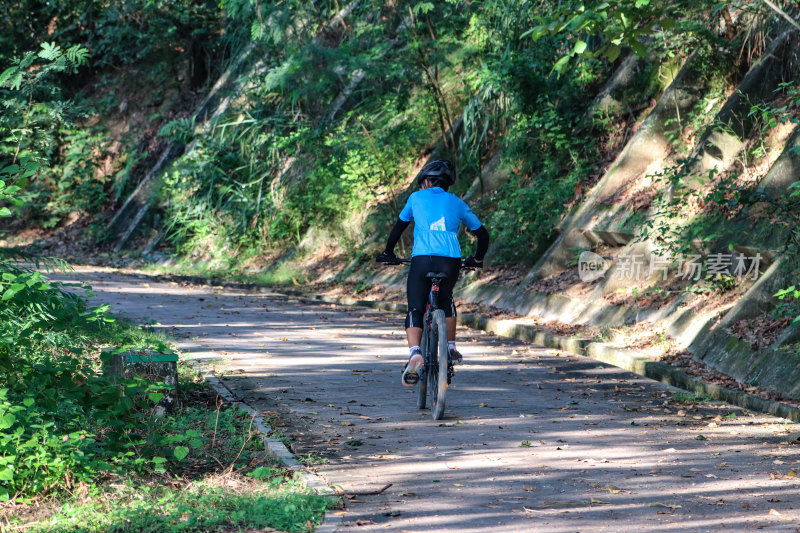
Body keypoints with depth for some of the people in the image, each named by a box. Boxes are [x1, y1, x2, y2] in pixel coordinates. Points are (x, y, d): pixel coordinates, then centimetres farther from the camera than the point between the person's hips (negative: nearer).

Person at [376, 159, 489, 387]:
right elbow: (482, 234, 23)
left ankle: (414, 353, -21)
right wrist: (477, 259, 40)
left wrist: (387, 253, 40)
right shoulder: (457, 203, 20)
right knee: (446, 298, 31)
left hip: (422, 259, -2)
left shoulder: (416, 198, 18)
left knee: (415, 310, 4)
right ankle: (451, 348, 27)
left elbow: (399, 226, 25)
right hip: (451, 261, 2)